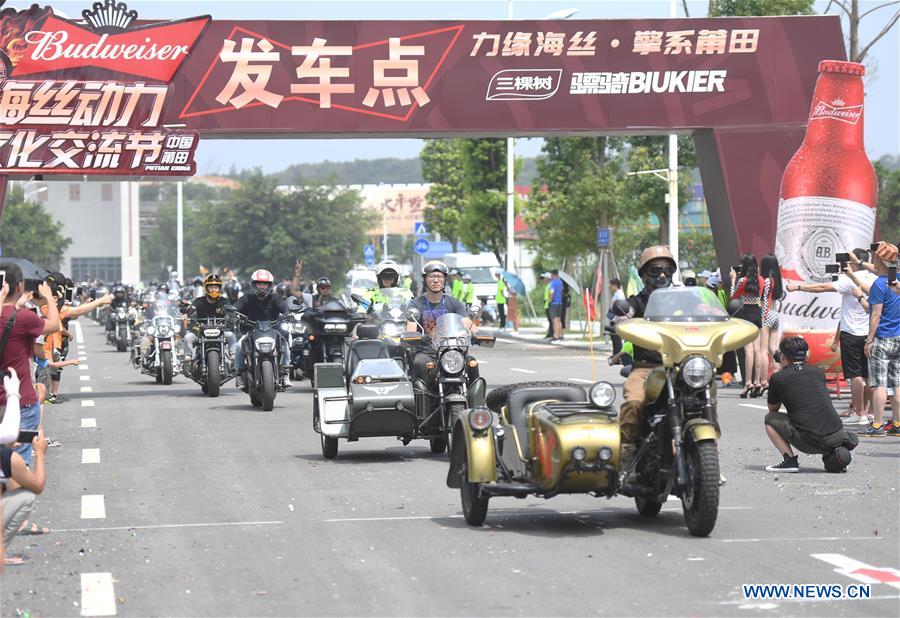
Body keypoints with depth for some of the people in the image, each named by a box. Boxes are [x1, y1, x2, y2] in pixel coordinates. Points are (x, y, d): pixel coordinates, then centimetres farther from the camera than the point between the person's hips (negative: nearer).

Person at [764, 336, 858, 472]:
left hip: (810, 442, -4)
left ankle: (790, 460, 4)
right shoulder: (818, 372, 16)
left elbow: (772, 409, 23)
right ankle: (834, 454, 11)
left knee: (770, 419, 19)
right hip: (837, 437, 4)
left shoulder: (778, 378, 4)